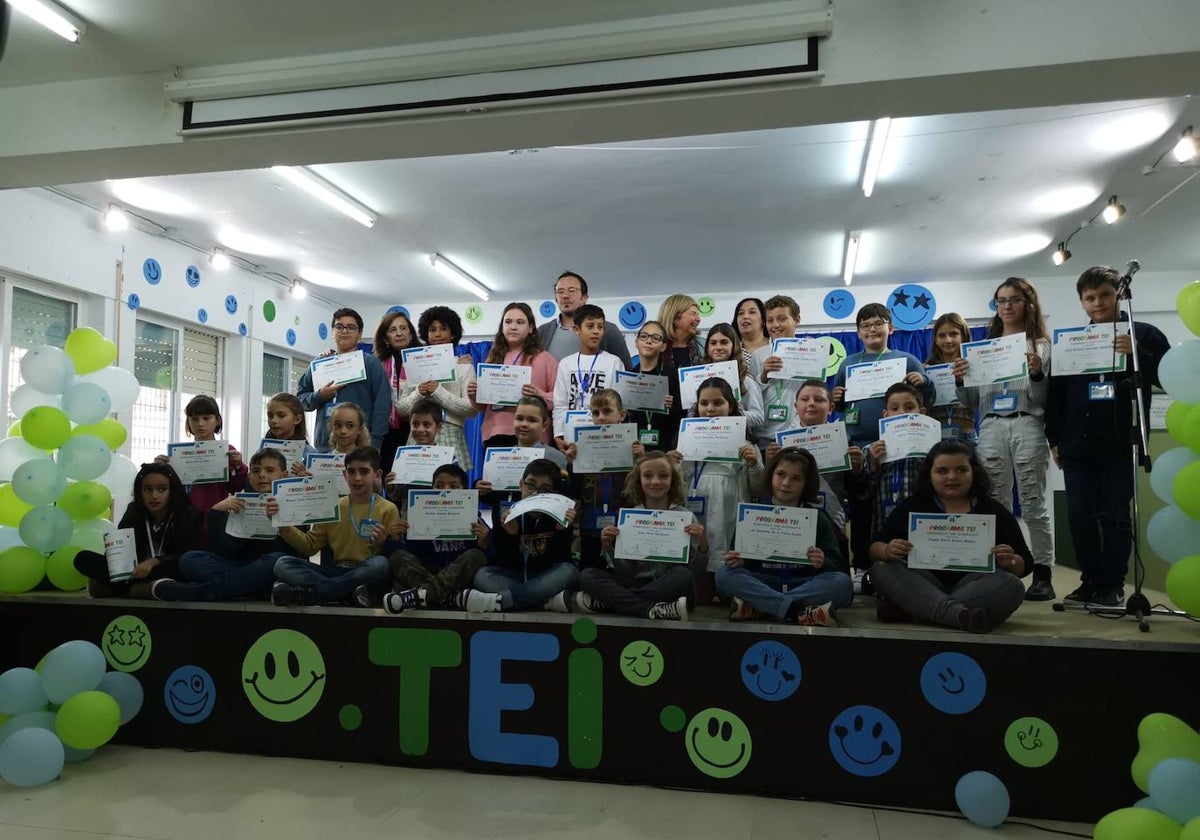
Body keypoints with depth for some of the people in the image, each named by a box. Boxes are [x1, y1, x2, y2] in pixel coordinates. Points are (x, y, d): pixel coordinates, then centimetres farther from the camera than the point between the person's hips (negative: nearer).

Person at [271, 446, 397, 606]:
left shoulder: (388, 510, 2)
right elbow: (310, 546, 12)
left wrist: (381, 544, -21)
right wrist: (284, 525, 1)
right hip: (336, 571, 3)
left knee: (380, 563, -38)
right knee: (282, 564, -15)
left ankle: (300, 593, -31)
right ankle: (351, 594, -30)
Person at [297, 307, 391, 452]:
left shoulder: (371, 363, 4)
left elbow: (382, 405, -2)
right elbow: (300, 396, 17)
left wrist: (374, 443, -11)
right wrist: (319, 396, -4)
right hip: (324, 444, 3)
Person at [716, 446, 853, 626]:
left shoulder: (817, 518, 6)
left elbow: (839, 566, -1)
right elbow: (738, 560, 4)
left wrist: (823, 563, -24)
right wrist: (737, 561, -20)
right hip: (762, 583, 0)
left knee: (842, 582, -27)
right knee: (725, 574, -24)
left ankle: (756, 607, -31)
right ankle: (800, 612, -32)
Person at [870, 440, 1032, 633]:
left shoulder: (994, 511, 11)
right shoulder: (912, 507, 11)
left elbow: (1026, 564, 10)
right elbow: (874, 547, 6)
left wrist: (1010, 562, -14)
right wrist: (886, 551, -19)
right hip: (922, 586, 0)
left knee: (1012, 585, -29)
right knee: (881, 569, -23)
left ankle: (908, 610, -34)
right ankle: (957, 614, -43)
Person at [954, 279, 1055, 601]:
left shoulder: (1040, 345, 8)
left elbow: (1043, 399, 2)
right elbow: (973, 403, 14)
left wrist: (1037, 374, -15)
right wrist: (960, 381, -4)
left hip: (1027, 426, -3)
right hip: (991, 428, 3)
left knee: (1033, 503, -2)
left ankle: (1043, 573, 5)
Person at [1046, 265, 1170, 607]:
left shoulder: (1143, 334, 4)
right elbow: (1055, 394, 11)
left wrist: (1136, 353, -19)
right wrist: (1054, 439, 7)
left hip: (1120, 445, -3)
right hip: (1077, 447, 3)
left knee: (1115, 515, 1)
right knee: (1080, 516, 4)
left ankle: (1113, 584, 12)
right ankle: (1091, 580, 16)